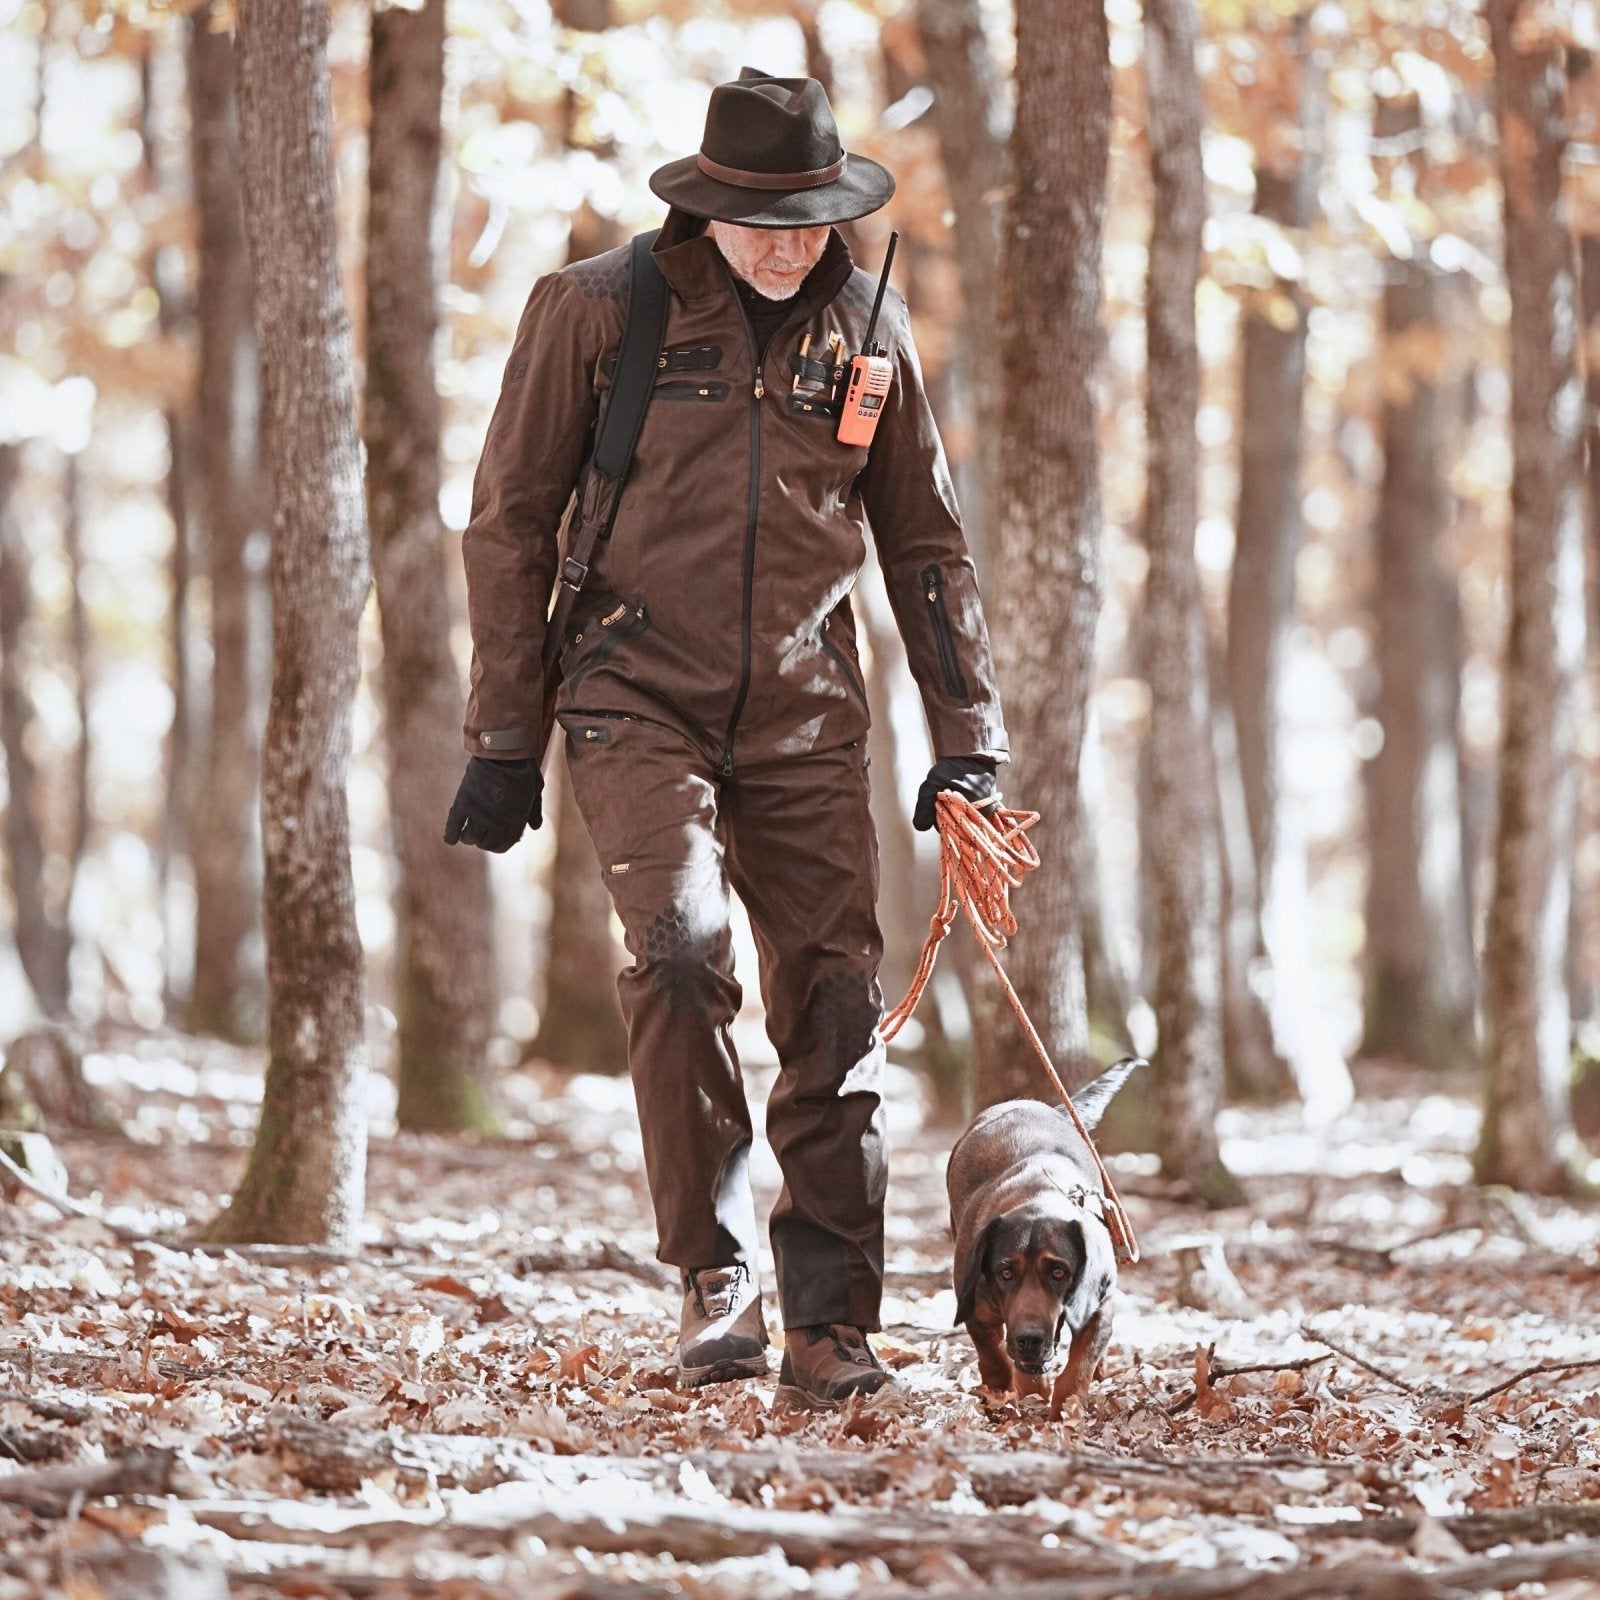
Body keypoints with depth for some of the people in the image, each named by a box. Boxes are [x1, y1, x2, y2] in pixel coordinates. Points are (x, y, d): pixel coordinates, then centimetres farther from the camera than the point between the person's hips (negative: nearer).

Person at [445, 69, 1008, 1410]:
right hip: (642, 700, -3)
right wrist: (505, 736, -1)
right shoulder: (596, 310, -2)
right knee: (680, 950, -23)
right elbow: (511, 521, 2)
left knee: (836, 1004, -4)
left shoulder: (867, 327, 8)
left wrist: (968, 737, 12)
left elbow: (925, 543, 17)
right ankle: (716, 1276, -14)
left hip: (807, 719, 3)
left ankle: (832, 1328, 3)